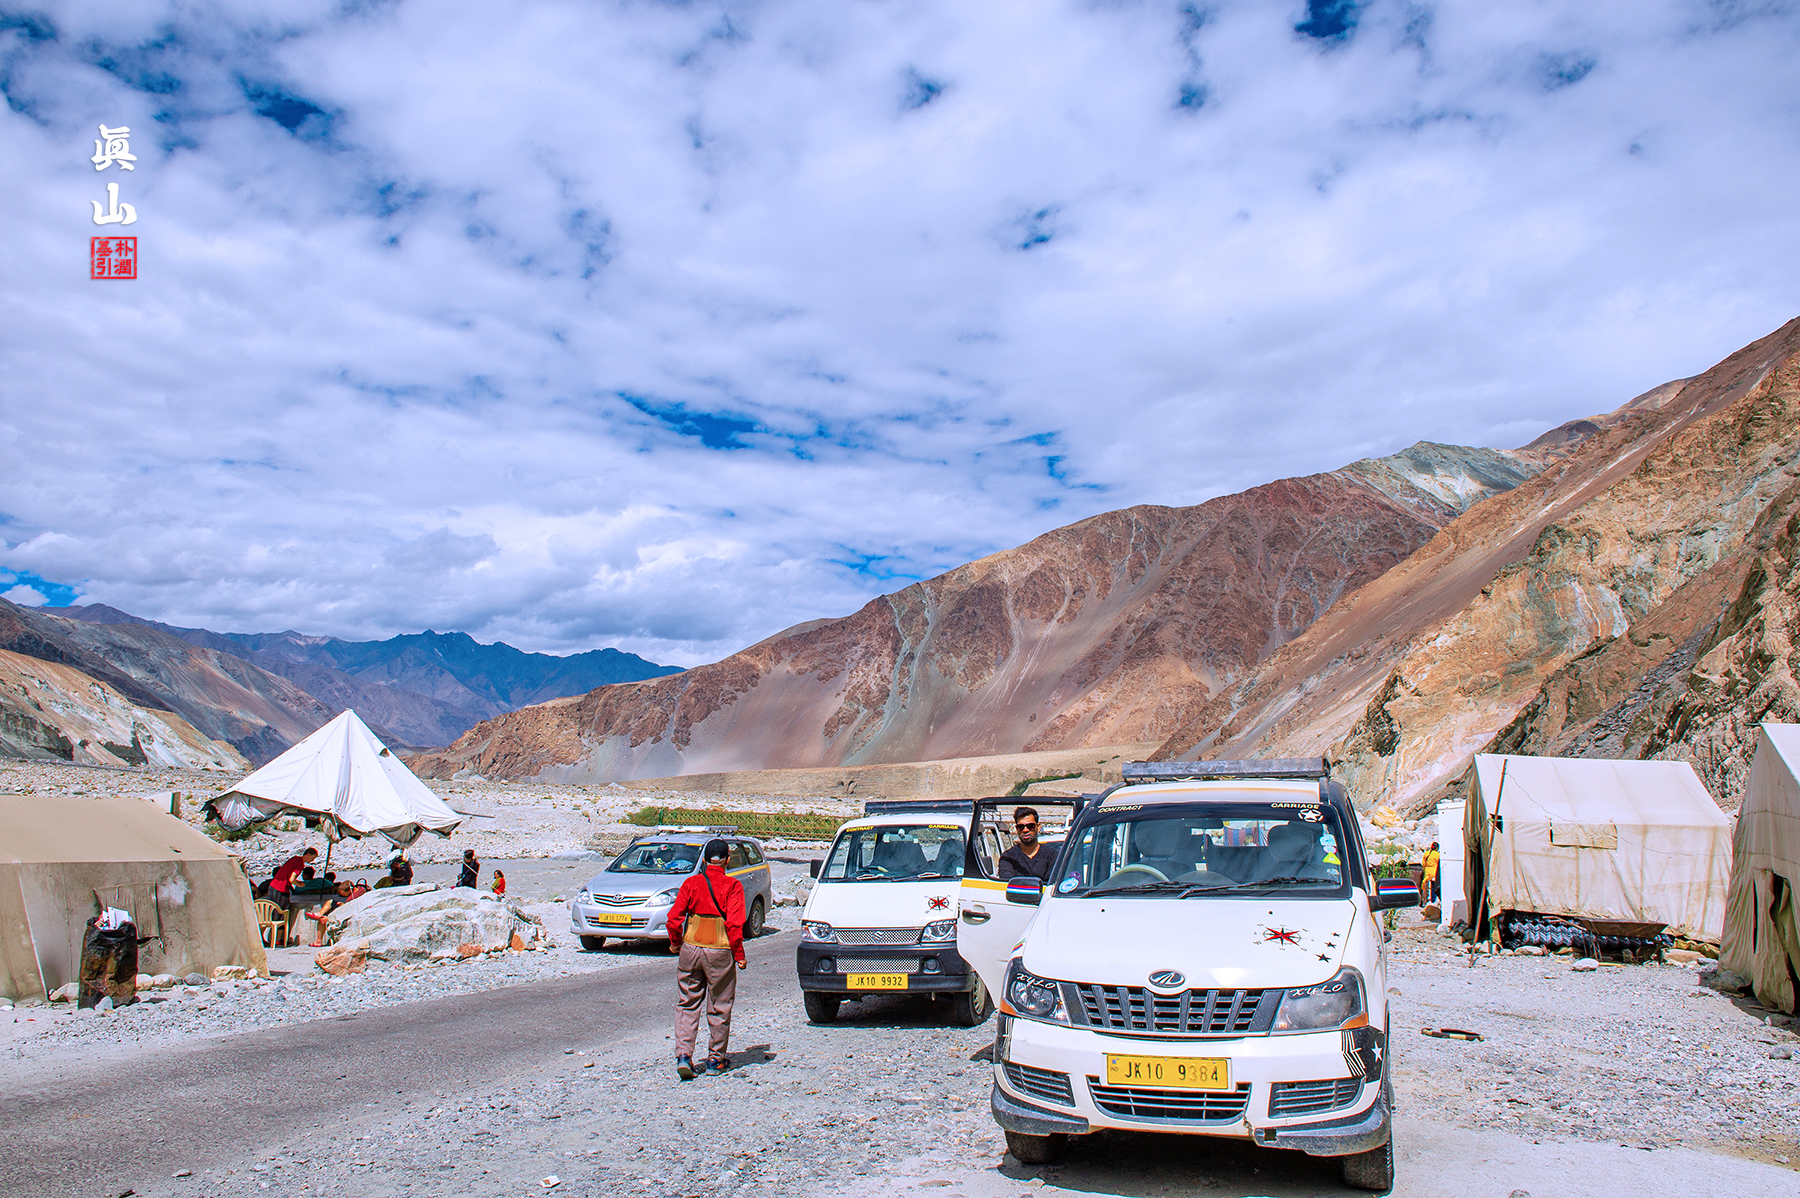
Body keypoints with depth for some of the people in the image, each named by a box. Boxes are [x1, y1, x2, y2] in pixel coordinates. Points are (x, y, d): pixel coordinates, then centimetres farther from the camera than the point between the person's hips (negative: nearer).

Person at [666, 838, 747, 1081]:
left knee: (687, 1005, 13)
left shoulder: (691, 883, 0)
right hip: (720, 951, -2)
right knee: (719, 1008, 11)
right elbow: (734, 924, -13)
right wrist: (739, 956, -5)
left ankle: (683, 1055, 0)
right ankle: (715, 1060, 19)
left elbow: (674, 917, -2)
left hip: (690, 949, 2)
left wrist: (675, 942, 14)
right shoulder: (732, 886, -7)